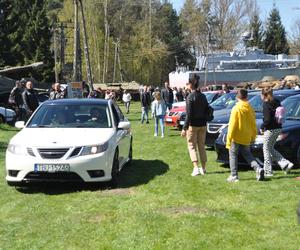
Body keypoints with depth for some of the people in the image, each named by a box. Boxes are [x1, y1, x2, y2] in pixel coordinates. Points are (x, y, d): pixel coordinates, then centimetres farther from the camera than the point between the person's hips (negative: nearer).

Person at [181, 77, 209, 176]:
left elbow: (189, 114, -19)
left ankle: (196, 168, -8)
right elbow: (207, 111, 10)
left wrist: (184, 128, -17)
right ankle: (203, 168, 18)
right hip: (203, 124, 6)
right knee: (201, 146, 14)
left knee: (192, 146, 3)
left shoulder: (190, 97, -14)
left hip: (193, 125, -6)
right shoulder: (203, 96, 6)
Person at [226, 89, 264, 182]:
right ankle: (258, 168, -1)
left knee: (233, 154, 7)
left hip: (237, 137, -5)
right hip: (246, 137, 5)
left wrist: (229, 139, -12)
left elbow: (232, 125, -16)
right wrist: (253, 136, 19)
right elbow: (253, 124, 8)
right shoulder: (250, 108, 1)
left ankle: (234, 176, 4)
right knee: (247, 154, 18)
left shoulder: (236, 109, -14)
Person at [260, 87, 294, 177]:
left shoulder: (266, 104, -16)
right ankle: (285, 163, 10)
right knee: (271, 148, 20)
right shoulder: (276, 102, 9)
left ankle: (268, 171, 10)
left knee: (266, 149, 5)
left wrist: (262, 127, -8)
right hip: (278, 128, 8)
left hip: (270, 129, -8)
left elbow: (267, 119, -21)